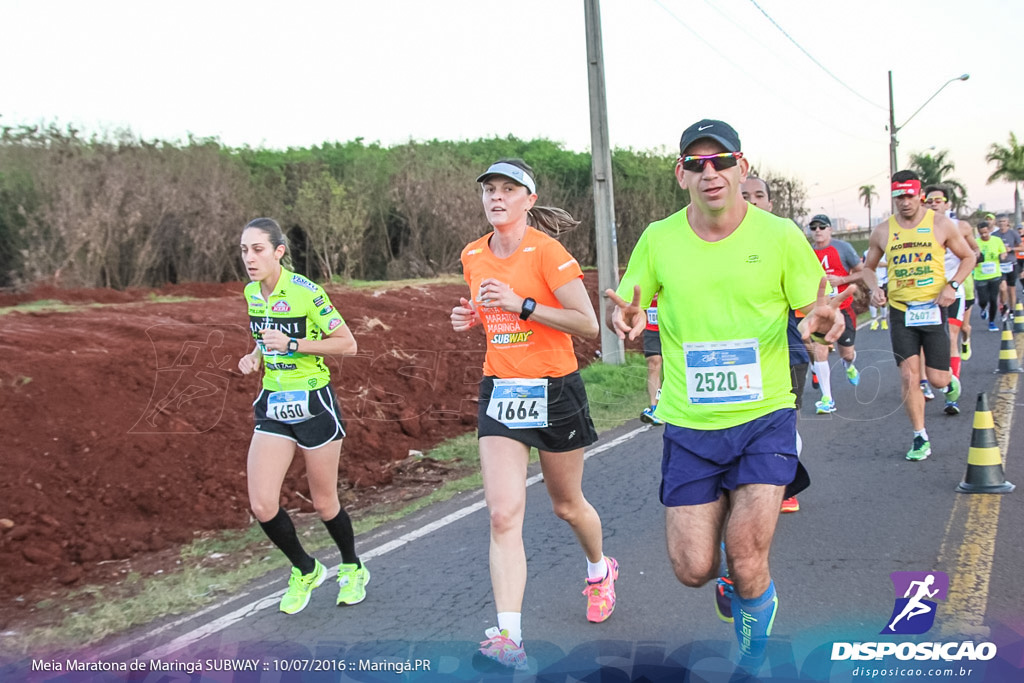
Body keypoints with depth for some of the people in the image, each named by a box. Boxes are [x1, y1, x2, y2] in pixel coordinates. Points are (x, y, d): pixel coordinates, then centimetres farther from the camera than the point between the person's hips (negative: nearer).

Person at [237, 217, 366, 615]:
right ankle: (305, 571, 21)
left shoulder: (306, 292, -16)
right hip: (272, 404, 5)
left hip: (313, 402, -5)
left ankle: (353, 569, 36)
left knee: (324, 503, 8)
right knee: (262, 505, -5)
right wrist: (254, 358, 1)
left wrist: (291, 344, -20)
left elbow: (347, 345, -14)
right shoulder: (251, 294, 4)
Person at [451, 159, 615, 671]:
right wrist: (471, 318, -1)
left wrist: (521, 305, -26)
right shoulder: (473, 256, 5)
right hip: (500, 391, 4)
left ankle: (599, 570, 47)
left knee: (567, 504, 15)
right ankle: (509, 637, -10)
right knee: (503, 514, -10)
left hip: (554, 389, -4)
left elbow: (588, 325, -18)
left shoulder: (546, 251, -14)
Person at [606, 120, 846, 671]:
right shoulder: (658, 239, -1)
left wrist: (824, 319, -24)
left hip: (765, 418, -1)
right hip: (688, 425, 2)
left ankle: (753, 656, 21)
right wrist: (626, 319, -19)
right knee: (693, 570, 0)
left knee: (746, 559, -10)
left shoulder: (780, 236, -4)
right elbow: (623, 312, 7)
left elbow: (817, 314, 2)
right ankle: (745, 583, 38)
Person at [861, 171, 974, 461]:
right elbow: (868, 267, 15)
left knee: (937, 379, 0)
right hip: (900, 312, 1)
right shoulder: (882, 231, 2)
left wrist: (952, 285, -8)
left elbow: (968, 256, 8)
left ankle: (950, 381, 40)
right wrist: (874, 289, -6)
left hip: (933, 309, -1)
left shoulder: (940, 224, -2)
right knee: (908, 376, -6)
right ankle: (921, 439, 7)